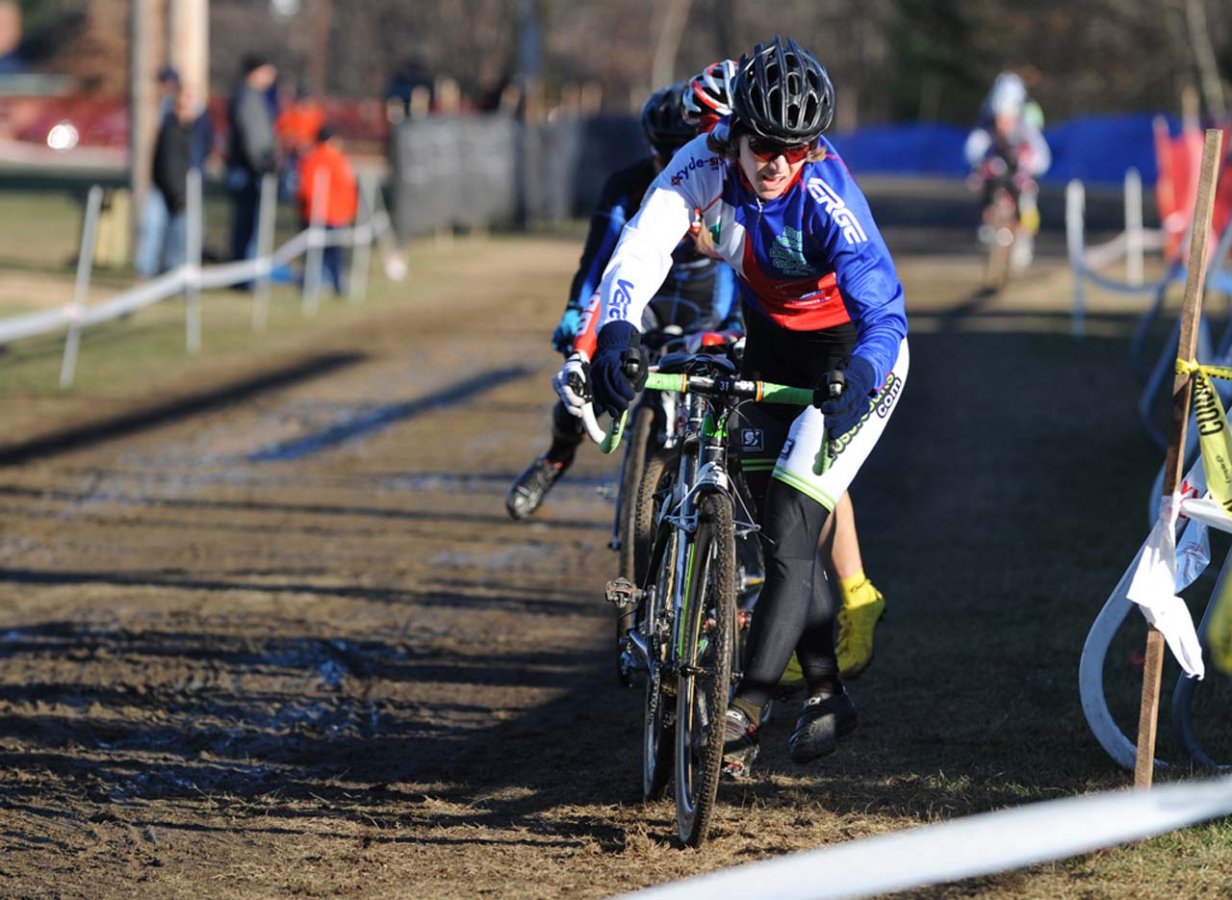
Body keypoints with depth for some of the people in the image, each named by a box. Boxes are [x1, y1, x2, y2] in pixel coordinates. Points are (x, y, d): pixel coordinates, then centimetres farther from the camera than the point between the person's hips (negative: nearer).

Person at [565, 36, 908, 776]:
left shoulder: (829, 201, -32)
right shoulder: (705, 166, -22)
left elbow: (884, 311, -40)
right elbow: (642, 247, -34)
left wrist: (855, 379, -60)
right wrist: (616, 330, -53)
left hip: (852, 352, -5)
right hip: (771, 341, 5)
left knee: (791, 527, -16)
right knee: (780, 527, 10)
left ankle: (746, 712, -17)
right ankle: (827, 694, 25)